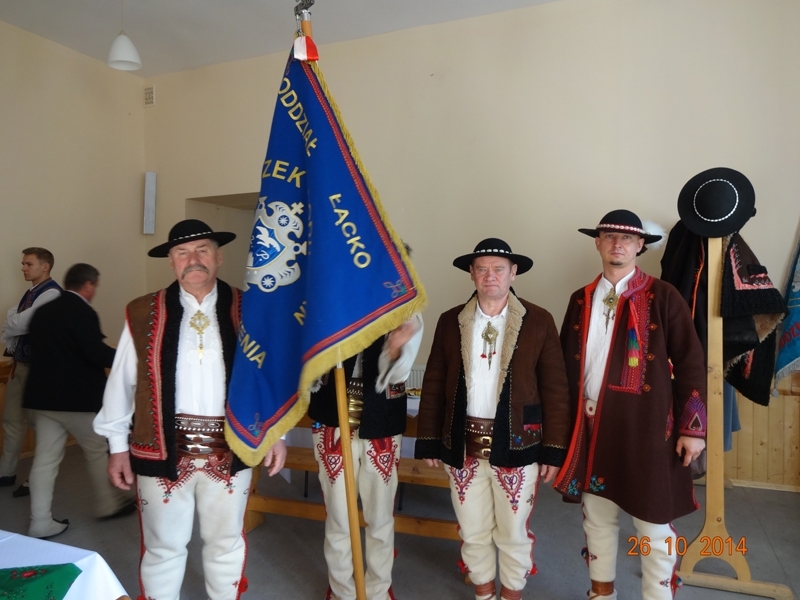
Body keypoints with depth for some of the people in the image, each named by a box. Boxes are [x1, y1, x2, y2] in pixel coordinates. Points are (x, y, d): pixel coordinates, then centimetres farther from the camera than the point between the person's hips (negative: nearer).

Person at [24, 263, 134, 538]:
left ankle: (40, 522, 14)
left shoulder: (42, 311, 10)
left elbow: (40, 350, 18)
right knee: (98, 451, 11)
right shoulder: (83, 312, -17)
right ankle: (111, 504, 25)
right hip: (76, 397, -7)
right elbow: (97, 354, -23)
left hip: (42, 396, 7)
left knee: (45, 458, 10)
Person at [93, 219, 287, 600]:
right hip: (164, 450, 0)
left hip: (230, 450, 1)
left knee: (226, 545, 18)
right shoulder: (143, 313, -1)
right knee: (162, 548, 16)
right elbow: (121, 383, 4)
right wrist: (117, 444, 5)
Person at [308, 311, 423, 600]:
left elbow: (394, 373, -20)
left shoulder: (406, 315, -7)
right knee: (337, 521, 14)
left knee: (380, 520, 15)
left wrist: (395, 349, -41)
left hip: (381, 429, 0)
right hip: (333, 426, 0)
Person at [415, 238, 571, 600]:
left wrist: (553, 450, -5)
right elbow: (433, 385, 5)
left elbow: (555, 389, -3)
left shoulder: (539, 321, -4)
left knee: (513, 532, 13)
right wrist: (429, 441, 3)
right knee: (472, 532, 16)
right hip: (464, 445, 2)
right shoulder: (450, 322, 3)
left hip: (516, 445, -2)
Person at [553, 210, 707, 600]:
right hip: (591, 428, 4)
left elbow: (690, 363, -4)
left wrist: (692, 426, -7)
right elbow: (568, 362, 13)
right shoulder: (581, 300, 9)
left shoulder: (662, 297, -3)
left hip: (645, 428, -4)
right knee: (597, 516, 16)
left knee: (653, 524, 6)